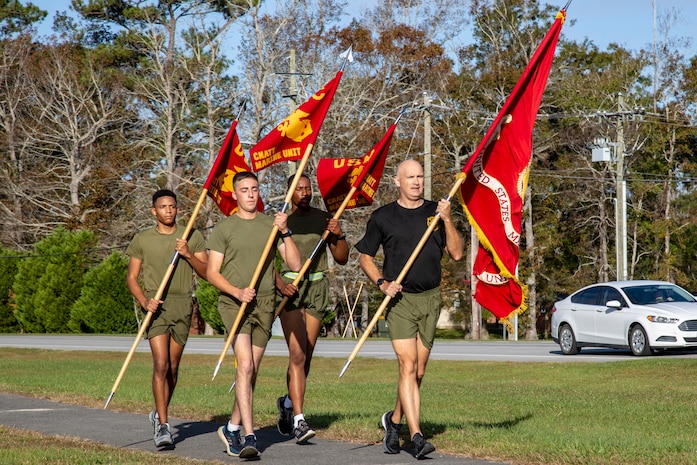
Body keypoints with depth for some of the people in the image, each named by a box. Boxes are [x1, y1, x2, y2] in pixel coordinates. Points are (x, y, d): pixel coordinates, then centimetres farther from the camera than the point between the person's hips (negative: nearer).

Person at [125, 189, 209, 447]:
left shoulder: (193, 237, 9)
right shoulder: (142, 240, 8)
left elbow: (207, 273, 7)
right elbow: (131, 277, 8)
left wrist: (189, 255, -10)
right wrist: (144, 301, -9)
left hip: (183, 305, 2)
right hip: (156, 306, -2)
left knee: (173, 366, 8)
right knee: (161, 363, -14)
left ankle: (159, 414, 30)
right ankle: (162, 425, -15)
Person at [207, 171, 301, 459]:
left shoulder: (272, 225, 10)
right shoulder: (223, 229, 4)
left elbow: (295, 265, 4)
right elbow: (212, 273, 2)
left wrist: (285, 232, -9)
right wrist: (237, 291, -15)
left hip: (265, 305, 3)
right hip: (233, 303, -3)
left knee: (252, 371, 8)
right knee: (245, 365, -18)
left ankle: (232, 428, 23)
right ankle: (249, 436, -22)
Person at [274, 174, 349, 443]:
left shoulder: (323, 219, 10)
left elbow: (342, 259, 12)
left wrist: (338, 236, -6)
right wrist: (279, 283, -18)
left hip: (317, 288, 4)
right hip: (290, 288, -4)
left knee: (306, 355, 9)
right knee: (297, 354, -14)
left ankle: (288, 402, 34)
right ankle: (298, 420, -18)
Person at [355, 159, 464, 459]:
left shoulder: (435, 212, 8)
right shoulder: (383, 217, 3)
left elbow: (457, 253, 3)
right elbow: (365, 257, 9)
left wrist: (447, 220, -9)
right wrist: (382, 283, -7)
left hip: (431, 299, 3)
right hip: (399, 299, -3)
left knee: (419, 371, 8)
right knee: (408, 366, -14)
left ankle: (394, 420, 31)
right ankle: (416, 437, -18)